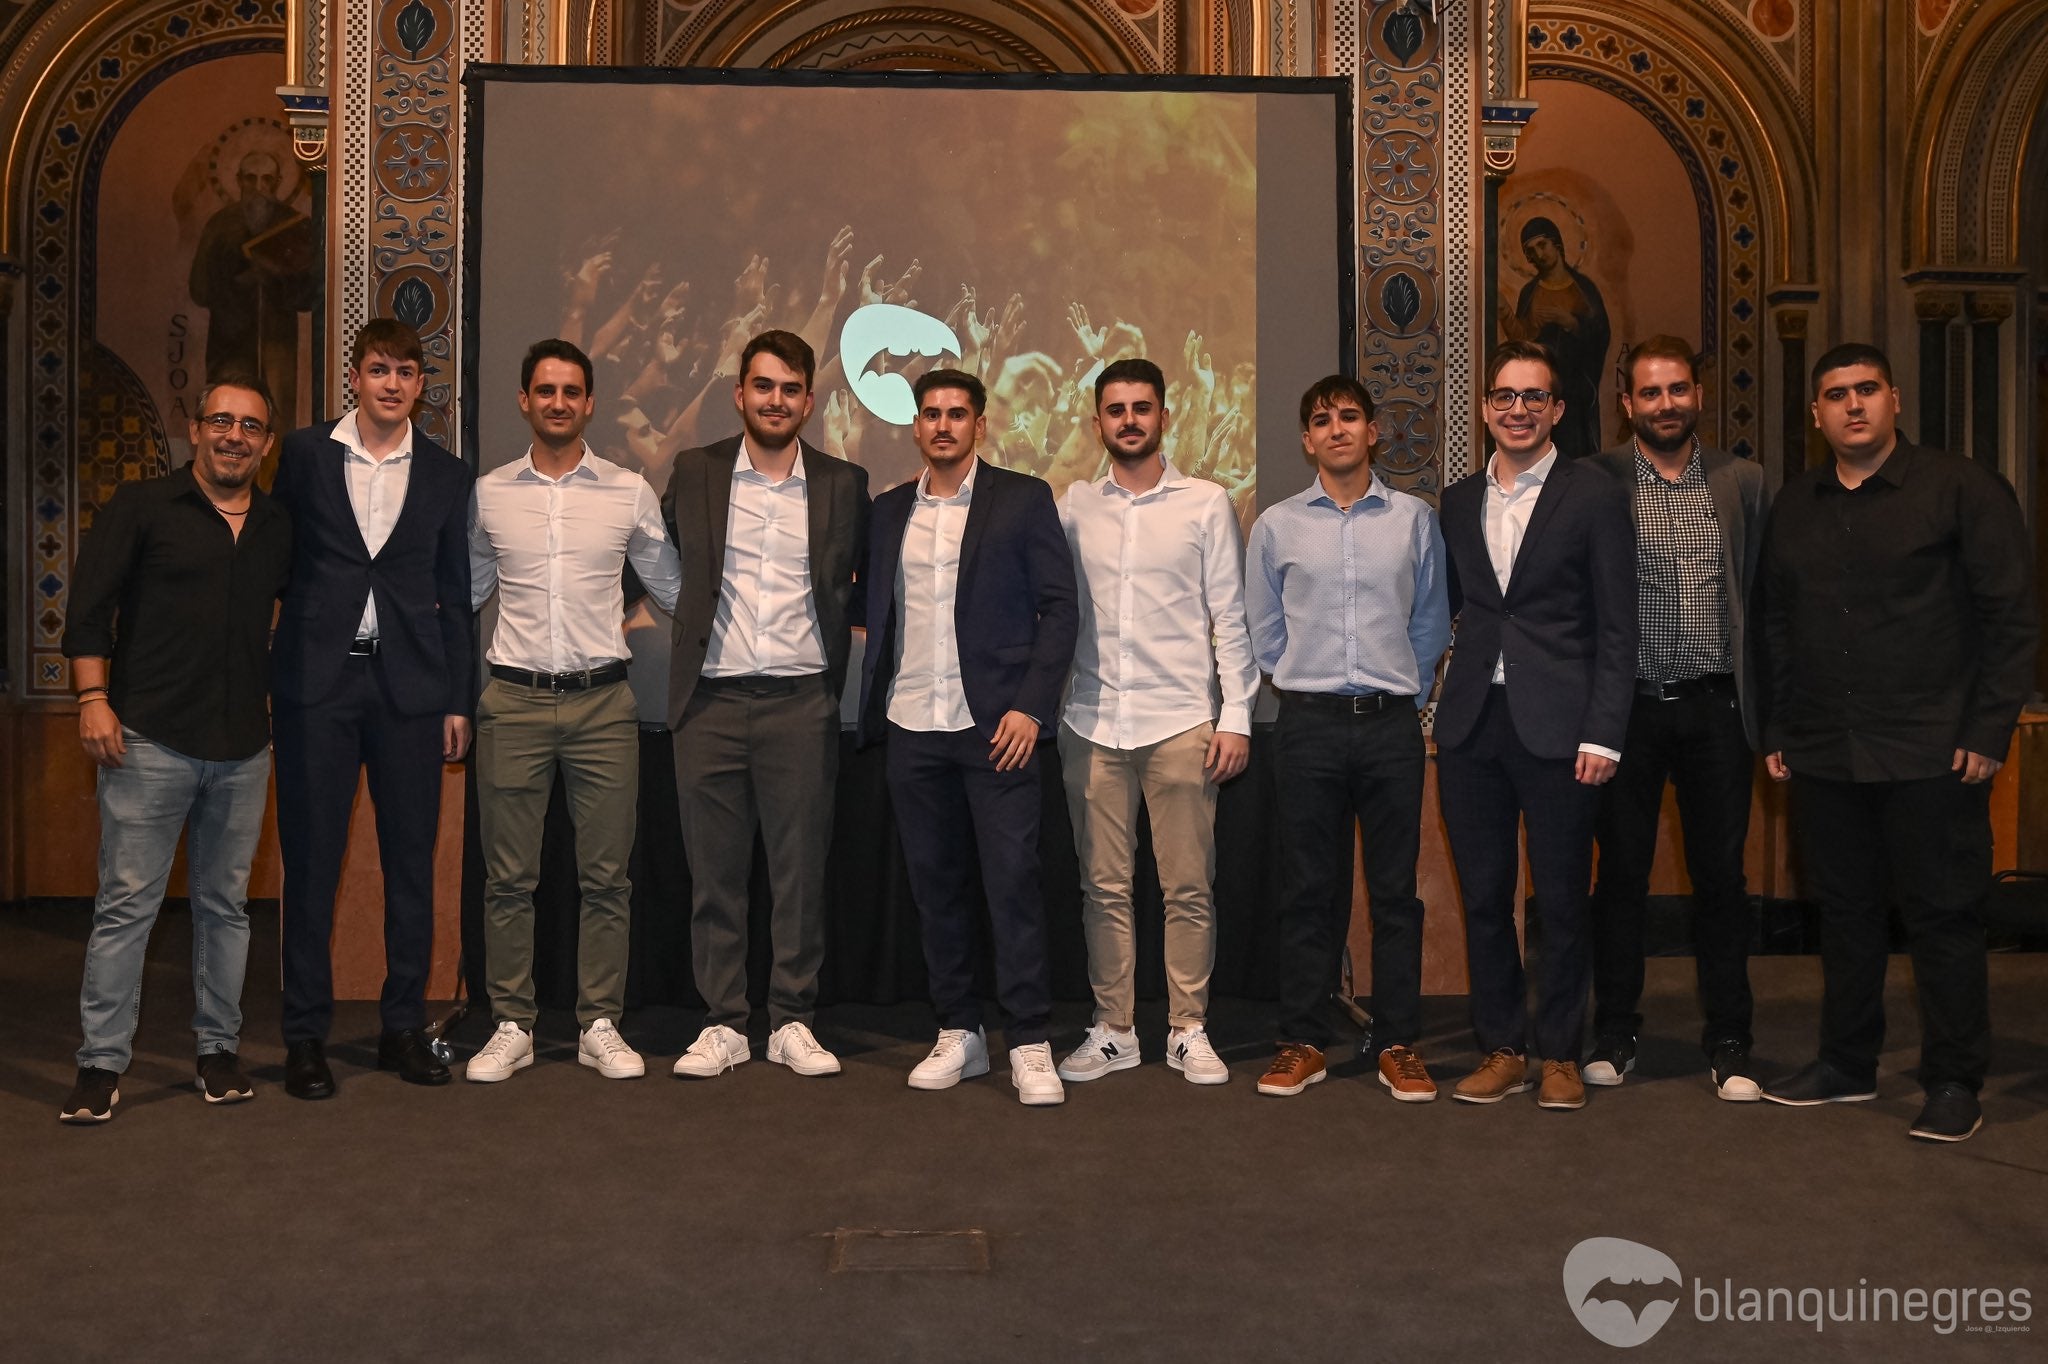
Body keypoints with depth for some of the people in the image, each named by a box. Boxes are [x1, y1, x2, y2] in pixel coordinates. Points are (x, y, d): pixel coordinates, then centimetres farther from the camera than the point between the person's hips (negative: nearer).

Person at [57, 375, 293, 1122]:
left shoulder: (280, 529, 11)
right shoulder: (139, 508, 1)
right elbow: (90, 606, -3)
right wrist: (94, 699, -10)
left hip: (243, 748, 4)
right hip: (150, 740, -3)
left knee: (225, 905, 10)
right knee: (126, 904, -2)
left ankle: (219, 1049, 20)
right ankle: (101, 1063, 6)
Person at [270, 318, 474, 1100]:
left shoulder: (447, 476, 8)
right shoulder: (303, 454, 5)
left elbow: (455, 596, 8)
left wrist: (458, 700, 4)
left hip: (409, 685, 1)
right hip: (317, 681, -1)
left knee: (412, 862, 5)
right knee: (310, 860, 2)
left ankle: (404, 1027, 17)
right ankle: (305, 1036, 13)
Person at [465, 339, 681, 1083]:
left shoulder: (630, 492, 4)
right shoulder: (487, 494, 7)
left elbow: (672, 588, 12)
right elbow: (464, 593, 17)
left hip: (603, 700, 0)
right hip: (513, 700, 1)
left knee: (606, 876, 4)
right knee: (509, 876, 4)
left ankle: (601, 1027, 14)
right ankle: (511, 1027, 16)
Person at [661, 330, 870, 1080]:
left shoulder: (844, 484, 7)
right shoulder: (694, 474, 7)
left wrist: (833, 647, 6)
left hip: (801, 701, 0)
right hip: (712, 700, 1)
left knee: (801, 869, 3)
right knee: (714, 871, 5)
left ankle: (793, 1023, 14)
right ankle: (723, 1024, 15)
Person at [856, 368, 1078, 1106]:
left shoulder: (1023, 499, 2)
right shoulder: (889, 510, 14)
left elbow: (1059, 607, -2)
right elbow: (879, 610, 16)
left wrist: (1031, 707, -10)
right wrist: (873, 711, 4)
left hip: (996, 725, -4)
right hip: (912, 728, 4)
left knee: (1012, 880, -5)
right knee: (935, 884, 8)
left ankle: (1030, 1045, 3)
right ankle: (958, 1034, 19)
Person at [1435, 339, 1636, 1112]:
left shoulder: (1596, 498, 0)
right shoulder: (1458, 502, 12)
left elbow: (1617, 629, -4)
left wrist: (1603, 733, -10)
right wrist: (1431, 706, 7)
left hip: (1556, 726, -4)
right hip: (1472, 725, 4)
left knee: (1561, 900, 4)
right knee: (1483, 897, 8)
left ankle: (1560, 1054, 19)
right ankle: (1501, 1049, 20)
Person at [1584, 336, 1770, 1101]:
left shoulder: (1742, 484, 8)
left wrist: (1764, 705, 3)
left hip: (1716, 707, 2)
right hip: (1629, 706, -2)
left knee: (1721, 875, 7)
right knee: (1621, 873, 6)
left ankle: (1728, 1042, 18)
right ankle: (1614, 1034, 19)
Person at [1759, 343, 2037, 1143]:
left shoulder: (1961, 490, -2)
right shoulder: (1793, 507, 11)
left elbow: (2012, 616, -5)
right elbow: (1775, 625, 15)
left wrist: (1989, 731, -10)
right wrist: (1777, 731, 10)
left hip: (1931, 752, -4)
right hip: (1823, 755, 4)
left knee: (1943, 914, 2)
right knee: (1844, 911, 12)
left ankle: (1954, 1083, 13)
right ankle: (1847, 1064, 24)